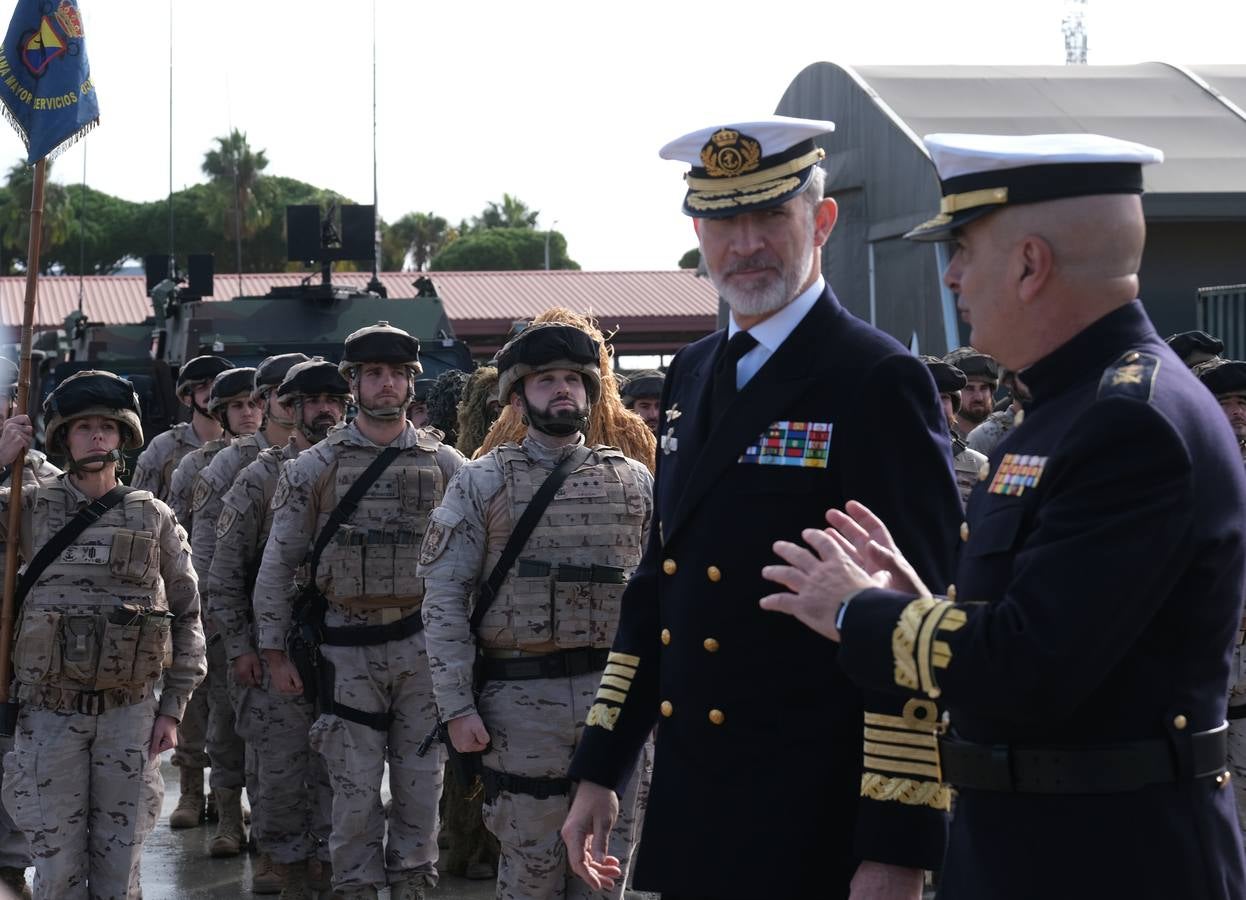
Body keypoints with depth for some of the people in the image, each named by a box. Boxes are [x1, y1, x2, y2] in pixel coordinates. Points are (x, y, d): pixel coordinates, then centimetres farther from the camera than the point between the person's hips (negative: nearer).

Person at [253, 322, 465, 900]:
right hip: (349, 646, -1)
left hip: (424, 644, 1)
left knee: (420, 782, 7)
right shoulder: (314, 467, 1)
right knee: (355, 788, 2)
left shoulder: (447, 466, 4)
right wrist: (273, 651, 2)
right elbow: (278, 564, 3)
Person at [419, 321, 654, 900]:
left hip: (614, 695, 2)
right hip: (521, 700, -2)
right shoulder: (481, 483, 0)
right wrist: (458, 707, -9)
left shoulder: (634, 482, 8)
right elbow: (444, 600, -3)